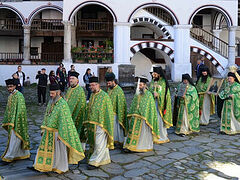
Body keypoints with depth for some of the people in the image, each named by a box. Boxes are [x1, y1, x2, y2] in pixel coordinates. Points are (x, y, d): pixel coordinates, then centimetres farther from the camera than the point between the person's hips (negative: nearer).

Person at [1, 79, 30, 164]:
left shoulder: (19, 95, -15)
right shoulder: (10, 96, 12)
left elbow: (21, 110, -20)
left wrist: (14, 122, -21)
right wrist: (6, 121, 19)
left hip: (17, 122, -9)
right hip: (11, 121, 9)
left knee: (14, 139, -2)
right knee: (19, 138, 15)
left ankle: (9, 157, 4)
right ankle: (24, 154, 26)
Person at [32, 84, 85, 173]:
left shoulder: (62, 104, -19)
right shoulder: (51, 102, 7)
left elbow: (63, 121, -20)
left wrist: (60, 134, -20)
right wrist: (44, 129, 14)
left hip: (56, 132, -8)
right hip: (48, 132, 8)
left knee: (59, 150, 6)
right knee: (45, 148, 13)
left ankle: (61, 168, 23)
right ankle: (40, 166, 22)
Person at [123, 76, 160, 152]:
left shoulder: (148, 94, -6)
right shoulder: (137, 94, 10)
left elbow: (151, 107, -7)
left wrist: (147, 118, -11)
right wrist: (131, 115, 14)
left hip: (144, 117, -5)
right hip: (135, 117, 5)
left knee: (143, 133, 3)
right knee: (132, 131, 1)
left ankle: (144, 146, 13)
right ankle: (129, 146, 3)